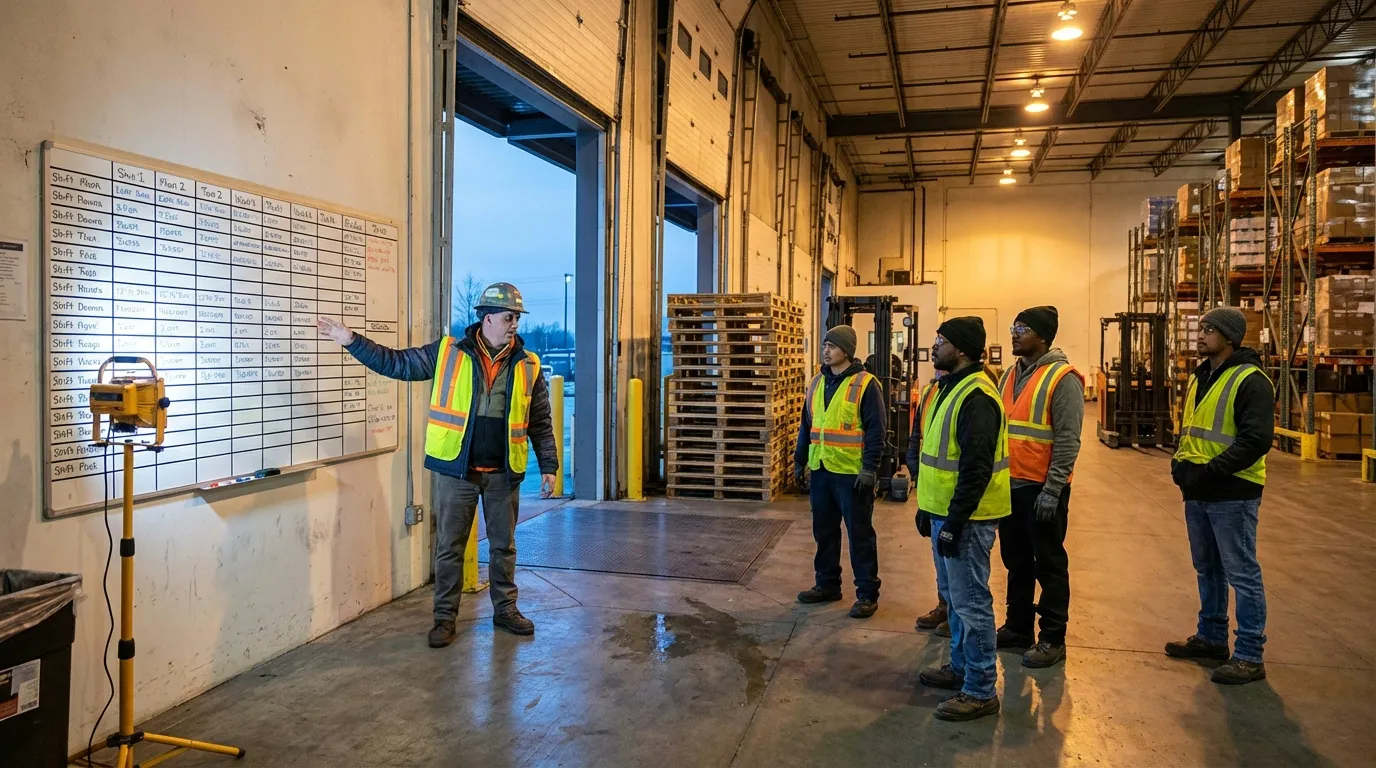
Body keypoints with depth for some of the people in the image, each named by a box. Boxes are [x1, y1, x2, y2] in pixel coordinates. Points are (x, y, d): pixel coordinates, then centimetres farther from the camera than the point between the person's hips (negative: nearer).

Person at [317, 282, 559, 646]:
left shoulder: (528, 366, 1)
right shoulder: (448, 353, -2)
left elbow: (541, 423, 5)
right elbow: (396, 363, 2)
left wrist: (548, 467, 2)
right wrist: (352, 341, -6)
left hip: (503, 473, 1)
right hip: (456, 470, -1)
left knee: (504, 545, 13)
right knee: (449, 547, 8)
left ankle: (505, 609, 29)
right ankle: (444, 617, 20)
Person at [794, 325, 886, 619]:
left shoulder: (865, 384, -9)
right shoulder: (817, 383, 11)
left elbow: (875, 430, -12)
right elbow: (806, 426, 17)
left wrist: (870, 468, -17)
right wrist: (800, 462, 15)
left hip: (852, 473, -6)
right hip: (820, 471, 7)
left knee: (860, 534, 2)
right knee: (824, 531, 15)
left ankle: (867, 594, 12)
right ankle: (827, 584, 28)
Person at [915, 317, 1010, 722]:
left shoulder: (976, 396, -20)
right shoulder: (950, 388, 13)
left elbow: (976, 469, -24)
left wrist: (953, 524, -22)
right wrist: (927, 507, 20)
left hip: (966, 518, -10)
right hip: (945, 511, 10)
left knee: (970, 602, -2)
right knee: (956, 597, 21)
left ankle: (981, 691, 9)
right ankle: (961, 666, 35)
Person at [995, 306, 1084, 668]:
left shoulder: (1062, 378, -12)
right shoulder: (1010, 376, 12)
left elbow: (1068, 440, -15)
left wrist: (1052, 490, -18)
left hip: (1041, 488, -7)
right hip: (1009, 484, 7)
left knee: (1049, 563, 4)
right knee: (1016, 560, 17)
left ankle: (1053, 638, 15)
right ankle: (1018, 626, 30)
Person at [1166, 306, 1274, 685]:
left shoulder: (1250, 381, -13)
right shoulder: (1200, 378, 14)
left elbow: (1256, 440, -20)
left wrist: (1209, 471, -23)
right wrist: (1181, 462, 4)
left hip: (1233, 494, -9)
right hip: (1198, 494, 9)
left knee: (1243, 574, -1)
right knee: (1207, 569, 18)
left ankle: (1250, 656, 6)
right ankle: (1211, 638, 31)